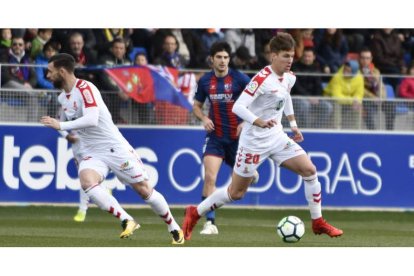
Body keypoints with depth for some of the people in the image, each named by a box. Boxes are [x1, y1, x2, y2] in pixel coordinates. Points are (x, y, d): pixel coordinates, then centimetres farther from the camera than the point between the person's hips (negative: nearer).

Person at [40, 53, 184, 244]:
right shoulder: (63, 97, 9)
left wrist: (61, 126, -32)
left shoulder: (85, 89, -17)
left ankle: (174, 228, 17)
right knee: (87, 181, -27)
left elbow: (92, 120, -31)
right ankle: (127, 221, -25)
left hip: (115, 147, -6)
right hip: (92, 153, 6)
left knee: (144, 189, -2)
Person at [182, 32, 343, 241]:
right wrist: (258, 121, -43)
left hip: (276, 137, 7)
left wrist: (293, 125, 24)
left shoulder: (289, 78, 2)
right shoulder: (262, 79, -22)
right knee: (236, 192, 1)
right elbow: (238, 107, -28)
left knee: (309, 170, -6)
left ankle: (318, 222, 6)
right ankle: (195, 213, 21)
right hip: (254, 141, -7)